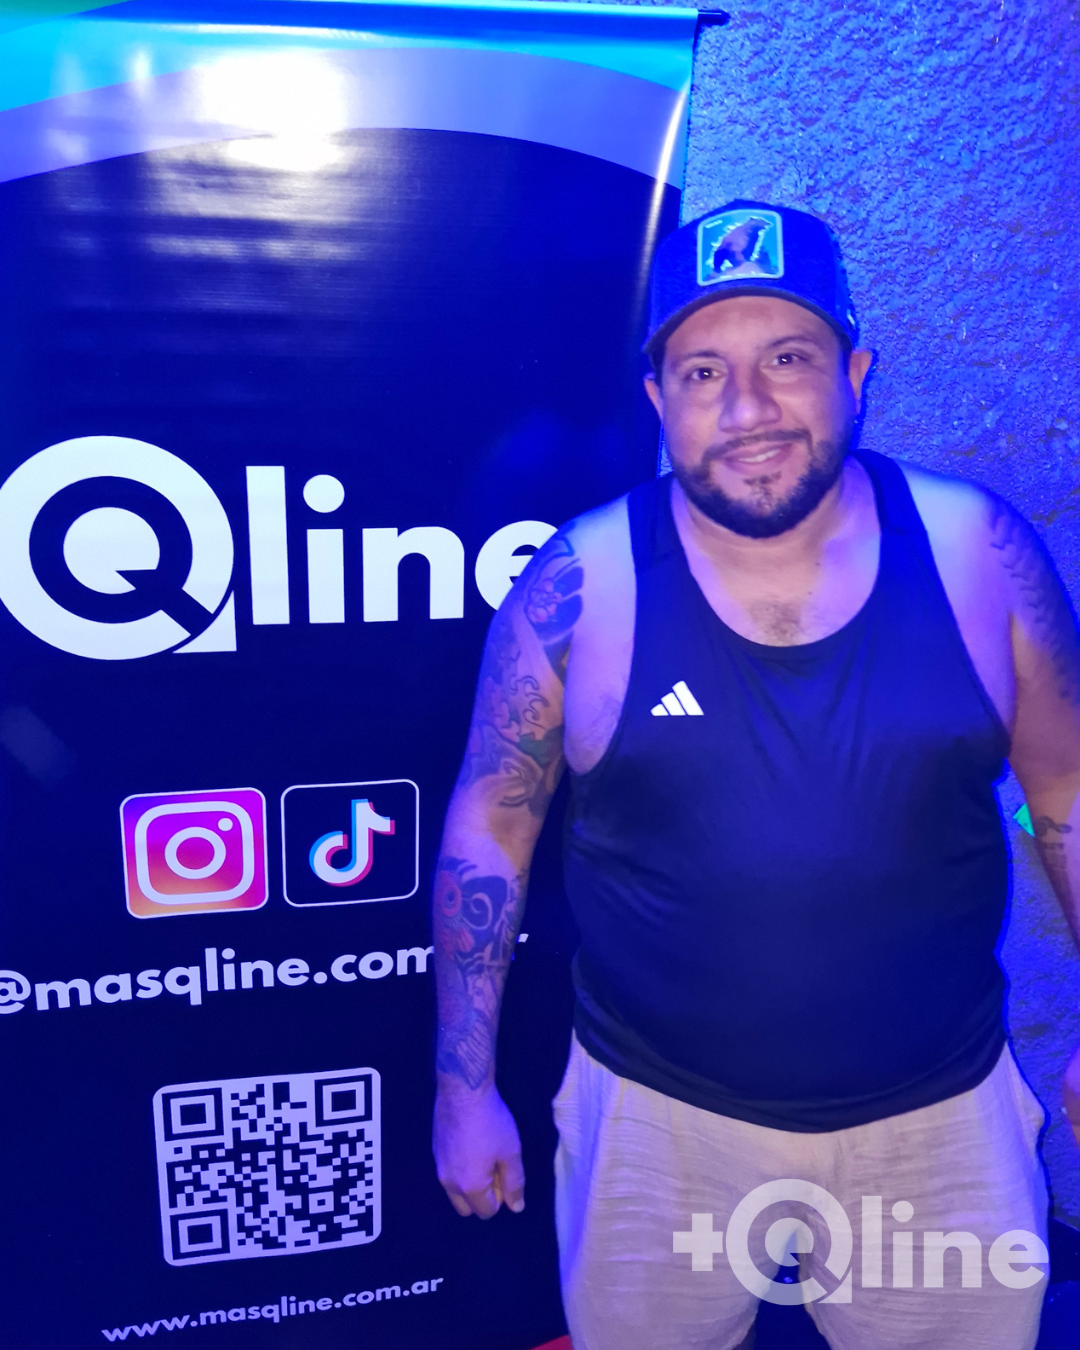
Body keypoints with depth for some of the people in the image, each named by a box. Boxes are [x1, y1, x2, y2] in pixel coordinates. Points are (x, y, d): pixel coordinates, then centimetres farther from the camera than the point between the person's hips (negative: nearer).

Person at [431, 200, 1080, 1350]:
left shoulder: (979, 549, -9)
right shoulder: (579, 583, -13)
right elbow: (486, 832, -6)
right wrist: (465, 1087, -3)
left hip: (943, 1121, 2)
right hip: (657, 1124, 0)